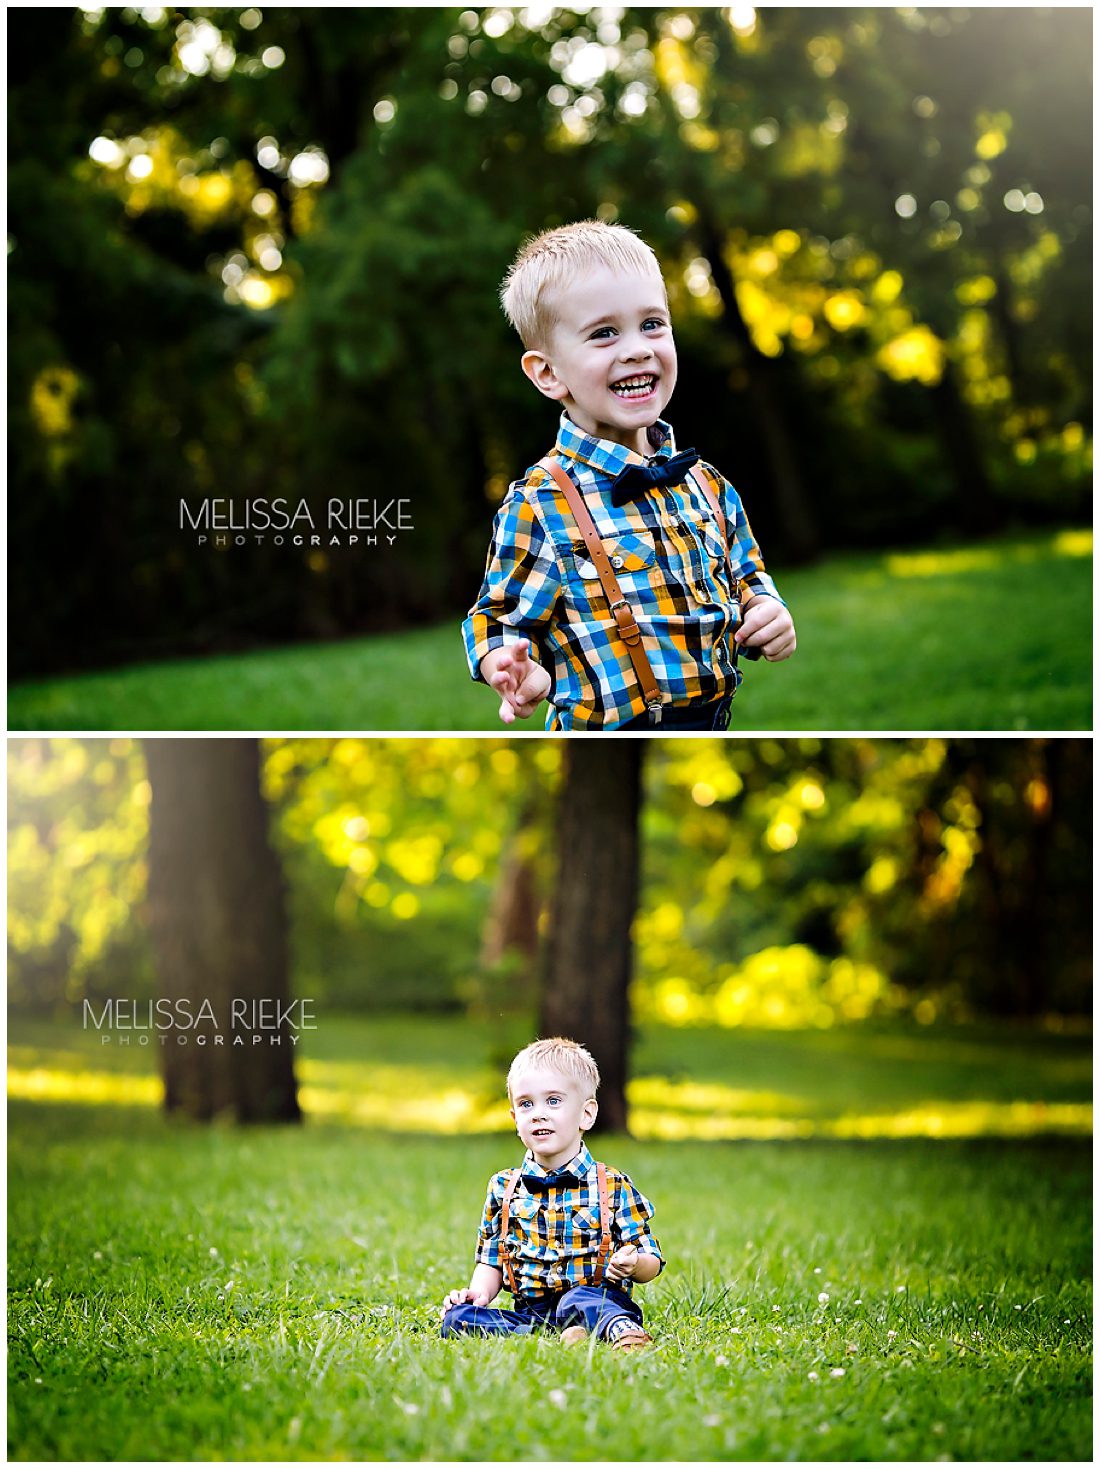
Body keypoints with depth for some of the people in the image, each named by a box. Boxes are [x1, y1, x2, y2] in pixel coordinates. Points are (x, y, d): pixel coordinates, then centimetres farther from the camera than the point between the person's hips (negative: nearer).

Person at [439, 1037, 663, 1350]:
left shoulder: (613, 1188, 4)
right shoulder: (503, 1188, 14)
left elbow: (652, 1262, 5)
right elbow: (491, 1260, 19)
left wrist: (634, 1264, -20)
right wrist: (479, 1292, -3)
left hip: (599, 1301, -4)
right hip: (529, 1312, 4)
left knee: (577, 1301, -38)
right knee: (456, 1318, -24)